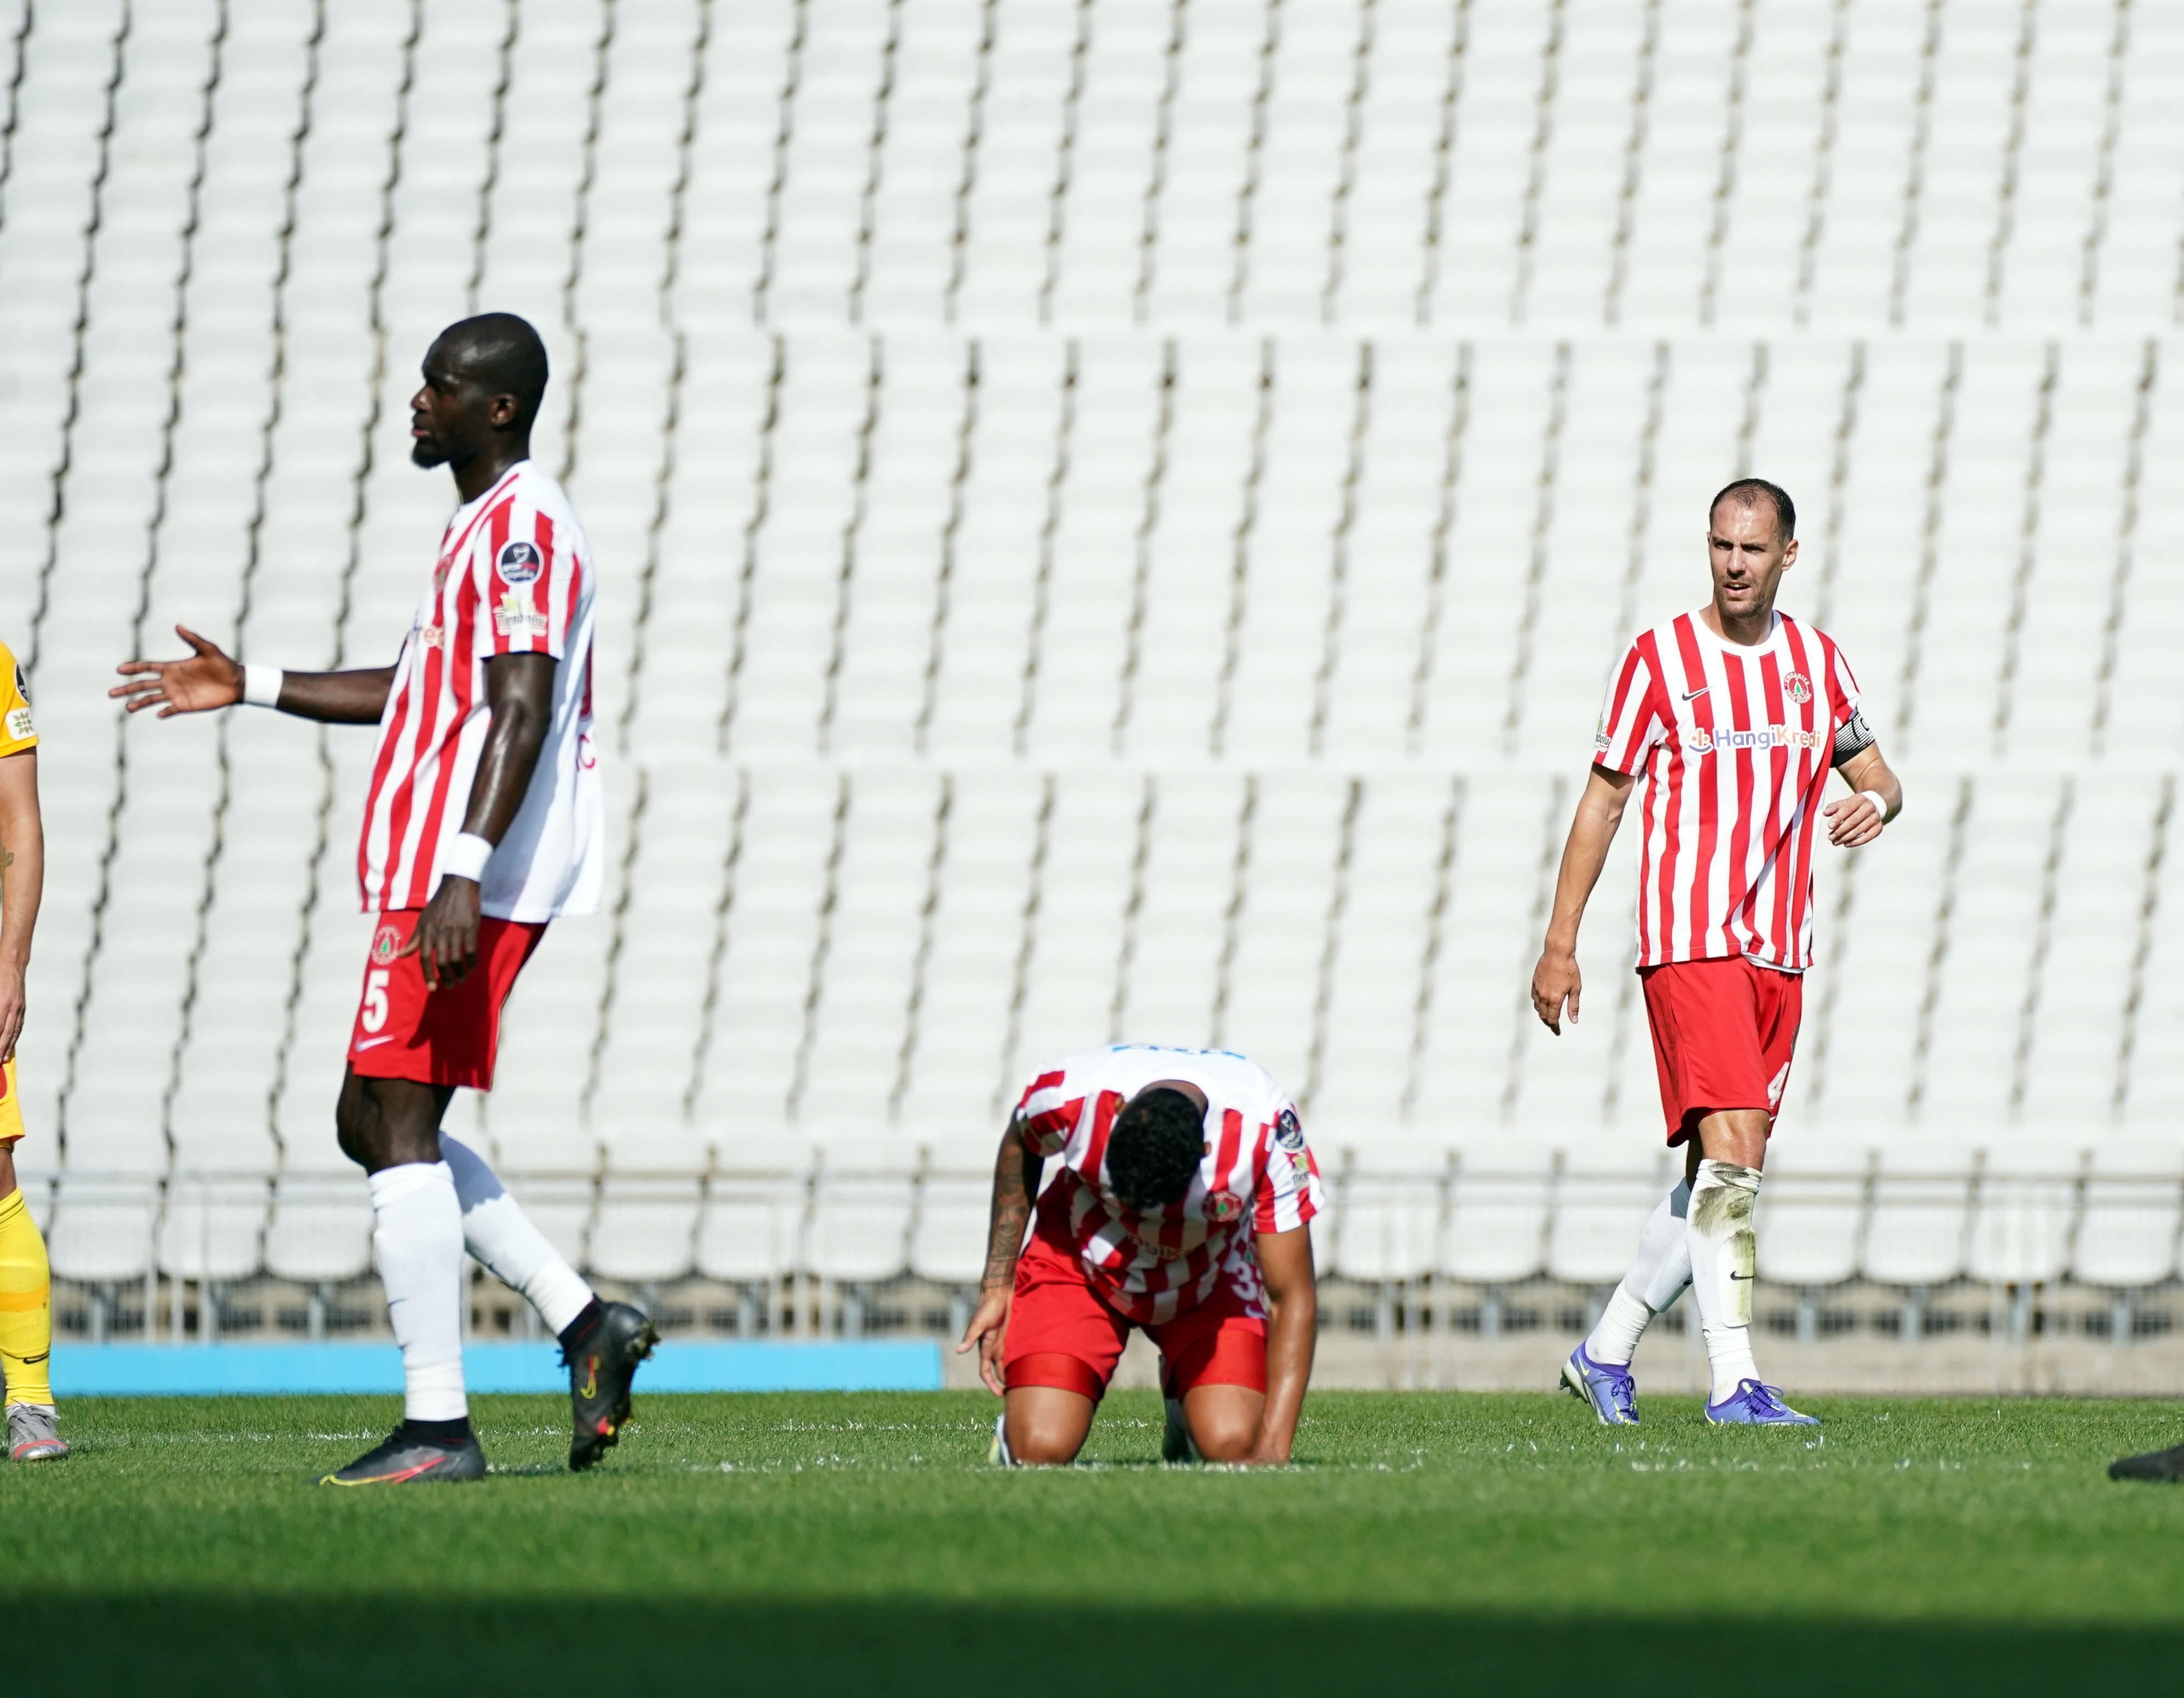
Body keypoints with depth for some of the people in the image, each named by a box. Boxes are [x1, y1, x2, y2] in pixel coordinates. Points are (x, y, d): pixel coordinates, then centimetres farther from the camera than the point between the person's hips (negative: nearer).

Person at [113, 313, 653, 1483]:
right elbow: (415, 689, 32)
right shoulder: (486, 526, 21)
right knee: (373, 1124, 13)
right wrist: (251, 688, 31)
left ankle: (436, 1425, -12)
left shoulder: (521, 527, -12)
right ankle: (581, 1322, 9)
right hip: (441, 872, 11)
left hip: (461, 882, -11)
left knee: (398, 1124, -11)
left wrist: (463, 873, -29)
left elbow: (520, 710, -22)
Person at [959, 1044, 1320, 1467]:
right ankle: (1011, 1434, 19)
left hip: (1209, 1281, 0)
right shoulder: (1069, 1094, -32)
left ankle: (1187, 1421, 16)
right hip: (1081, 1266, 0)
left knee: (1233, 1445, -21)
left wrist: (1272, 1450, -37)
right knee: (1041, 1450, -19)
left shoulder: (1268, 1130, -35)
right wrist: (996, 1286, -3)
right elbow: (1018, 1146, -4)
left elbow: (1294, 1300, -29)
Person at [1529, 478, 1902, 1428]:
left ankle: (1606, 1353, 23)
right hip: (1689, 941, -6)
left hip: (1780, 952, 6)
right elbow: (1603, 801, 2)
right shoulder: (1659, 659, -2)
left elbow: (1876, 774, 17)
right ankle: (1735, 1384, -21)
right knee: (1730, 1160, -18)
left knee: (1723, 1174, 8)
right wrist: (1560, 944, 0)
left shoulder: (1817, 661, 11)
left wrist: (1875, 800, -9)